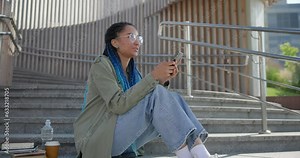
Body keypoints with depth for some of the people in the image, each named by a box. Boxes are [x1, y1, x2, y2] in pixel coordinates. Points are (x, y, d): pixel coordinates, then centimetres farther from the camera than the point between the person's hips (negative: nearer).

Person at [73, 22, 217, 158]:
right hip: (97, 139, -7)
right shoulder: (101, 64, -9)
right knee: (156, 94, -24)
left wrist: (162, 80, -12)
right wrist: (153, 77, -25)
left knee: (173, 100, -12)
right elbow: (118, 104, -24)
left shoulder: (132, 71, 14)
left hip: (125, 139, 7)